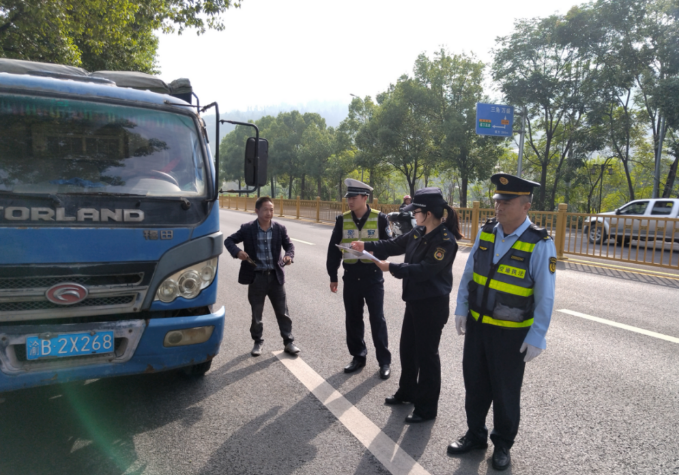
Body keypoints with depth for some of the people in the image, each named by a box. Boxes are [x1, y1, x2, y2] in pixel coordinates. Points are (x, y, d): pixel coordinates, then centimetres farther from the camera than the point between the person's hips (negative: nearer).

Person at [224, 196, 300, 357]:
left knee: (282, 312, 8)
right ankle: (258, 342, 28)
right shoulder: (247, 229, -4)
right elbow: (229, 241, 1)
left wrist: (289, 255, -15)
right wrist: (237, 252, -19)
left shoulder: (280, 228, 0)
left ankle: (289, 342, 19)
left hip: (275, 276, 1)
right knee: (256, 313, 11)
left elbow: (289, 244, 7)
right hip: (256, 277, -1)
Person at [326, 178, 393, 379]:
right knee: (353, 319, 11)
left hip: (373, 276, -3)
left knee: (377, 319, 4)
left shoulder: (380, 218, -5)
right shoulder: (342, 220, 2)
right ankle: (358, 356, 27)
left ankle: (384, 361, 17)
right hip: (351, 276, 3)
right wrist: (333, 276, 5)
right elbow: (334, 249, 5)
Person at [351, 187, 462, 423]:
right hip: (415, 300, 9)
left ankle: (427, 408, 19)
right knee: (407, 348, 20)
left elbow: (424, 270, -26)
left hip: (432, 305, -9)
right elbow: (395, 245, 15)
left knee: (426, 354, 3)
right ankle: (407, 391, 41)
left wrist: (391, 267, -21)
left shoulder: (445, 240, -22)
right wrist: (366, 246, 9)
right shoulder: (419, 232, 3)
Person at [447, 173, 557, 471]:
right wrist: (461, 310, 7)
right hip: (477, 325, 5)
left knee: (505, 392, 13)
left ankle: (503, 445, 36)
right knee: (474, 384, 17)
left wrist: (536, 339, -13)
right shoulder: (486, 232, -2)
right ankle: (475, 436, 39)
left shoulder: (539, 244, -17)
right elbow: (468, 274, 7)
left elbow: (545, 297, -14)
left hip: (511, 333, -4)